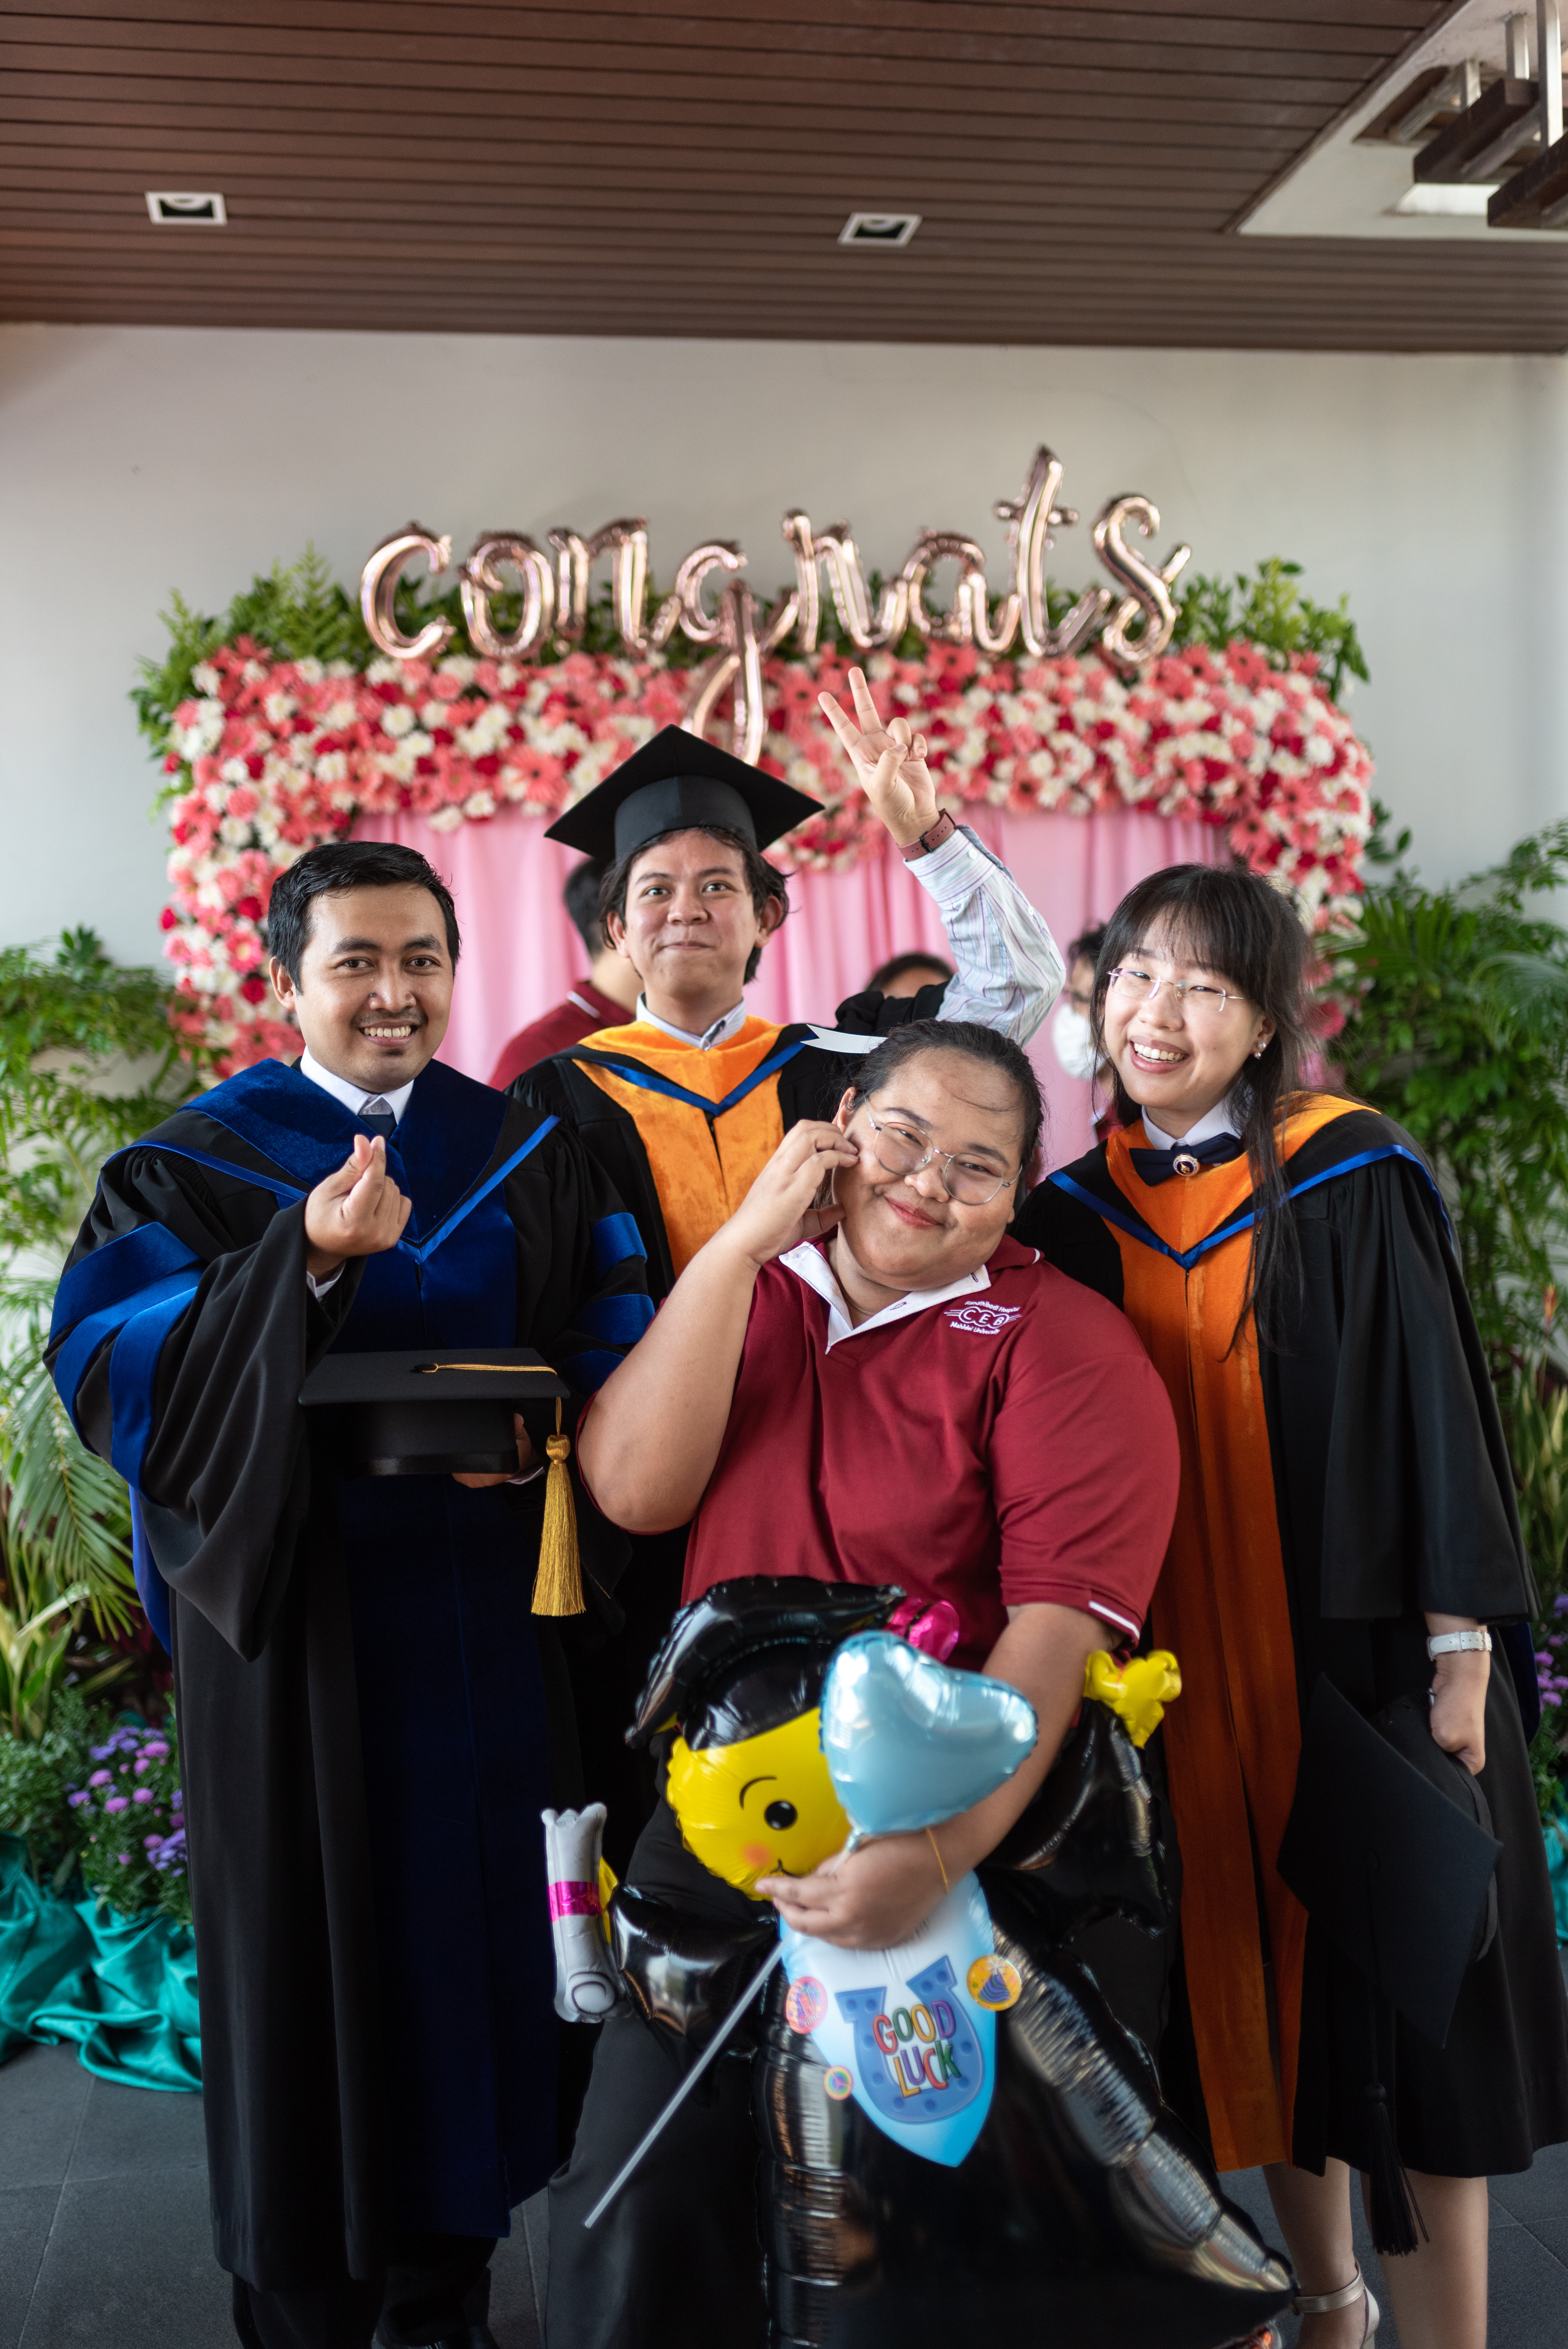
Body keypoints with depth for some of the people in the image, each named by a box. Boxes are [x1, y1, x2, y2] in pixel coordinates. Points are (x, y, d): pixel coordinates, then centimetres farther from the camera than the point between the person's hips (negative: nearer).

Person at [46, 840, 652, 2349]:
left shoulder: (528, 1155, 9)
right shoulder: (199, 1164, 1)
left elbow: (620, 1331, 5)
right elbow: (113, 1362, -13)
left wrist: (539, 1424, -15)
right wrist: (304, 1260, -26)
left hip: (482, 1612, 3)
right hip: (296, 1615, -2)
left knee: (469, 1918, 8)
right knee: (314, 1933, 4)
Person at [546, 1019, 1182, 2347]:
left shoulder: (1059, 1344, -7)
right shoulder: (748, 1288, 8)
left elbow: (1060, 1623, -18)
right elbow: (633, 1488, -7)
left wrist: (939, 1851, -32)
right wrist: (744, 1239, -12)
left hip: (972, 1835, -4)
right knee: (628, 2219, -1)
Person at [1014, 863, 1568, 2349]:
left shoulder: (1351, 1185, -9)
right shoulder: (1083, 1208, 4)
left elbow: (1433, 1415, -9)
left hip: (1356, 1650, -4)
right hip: (1189, 1667, 4)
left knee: (1398, 1990, 4)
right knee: (1255, 1978, 13)